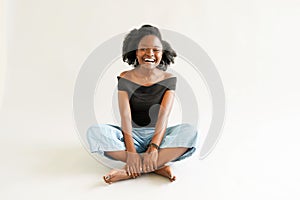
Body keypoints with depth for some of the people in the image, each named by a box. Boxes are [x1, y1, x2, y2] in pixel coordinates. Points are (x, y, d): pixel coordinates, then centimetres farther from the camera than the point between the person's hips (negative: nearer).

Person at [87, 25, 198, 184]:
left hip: (157, 135, 0)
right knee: (94, 132, -26)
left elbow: (163, 117, -13)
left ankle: (128, 171, -33)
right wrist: (130, 151, -28)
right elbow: (125, 116, -14)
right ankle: (159, 165, -29)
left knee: (189, 131, -28)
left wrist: (154, 147, -29)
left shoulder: (168, 79, -2)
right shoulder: (125, 78, -4)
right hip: (131, 136, 0)